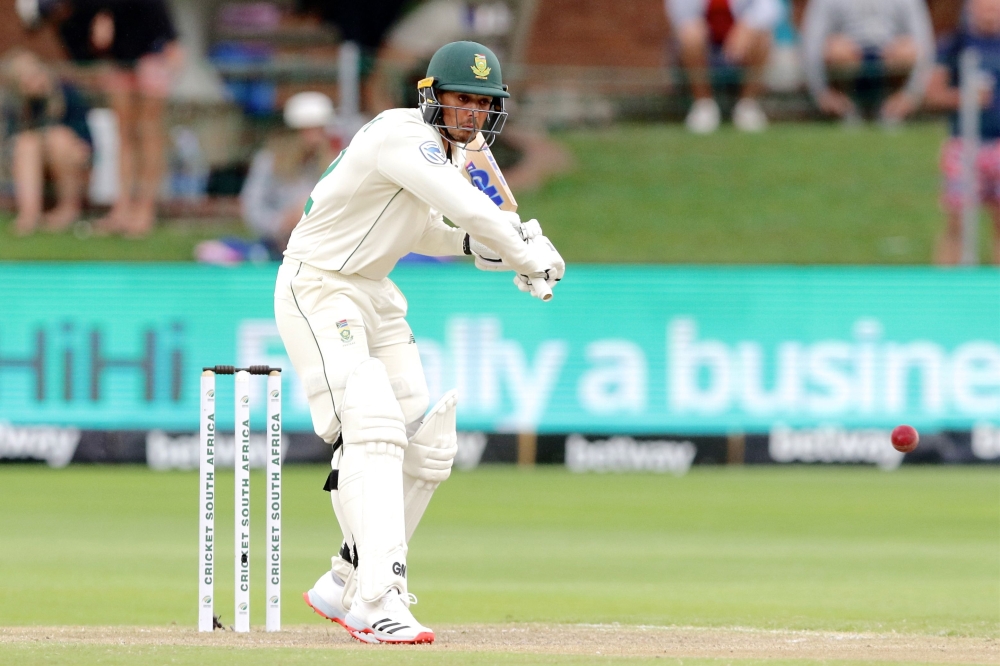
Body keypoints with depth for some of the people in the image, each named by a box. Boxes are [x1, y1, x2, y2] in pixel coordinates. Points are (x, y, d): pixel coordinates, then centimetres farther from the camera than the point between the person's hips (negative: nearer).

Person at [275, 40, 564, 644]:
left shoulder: (453, 153, 8)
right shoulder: (404, 138, -22)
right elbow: (468, 207, -30)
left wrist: (473, 243, 1)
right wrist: (534, 258, -18)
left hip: (375, 297, 10)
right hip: (318, 290, -10)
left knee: (428, 447, 7)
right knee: (374, 431, -25)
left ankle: (345, 587, 19)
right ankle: (378, 603, -34)